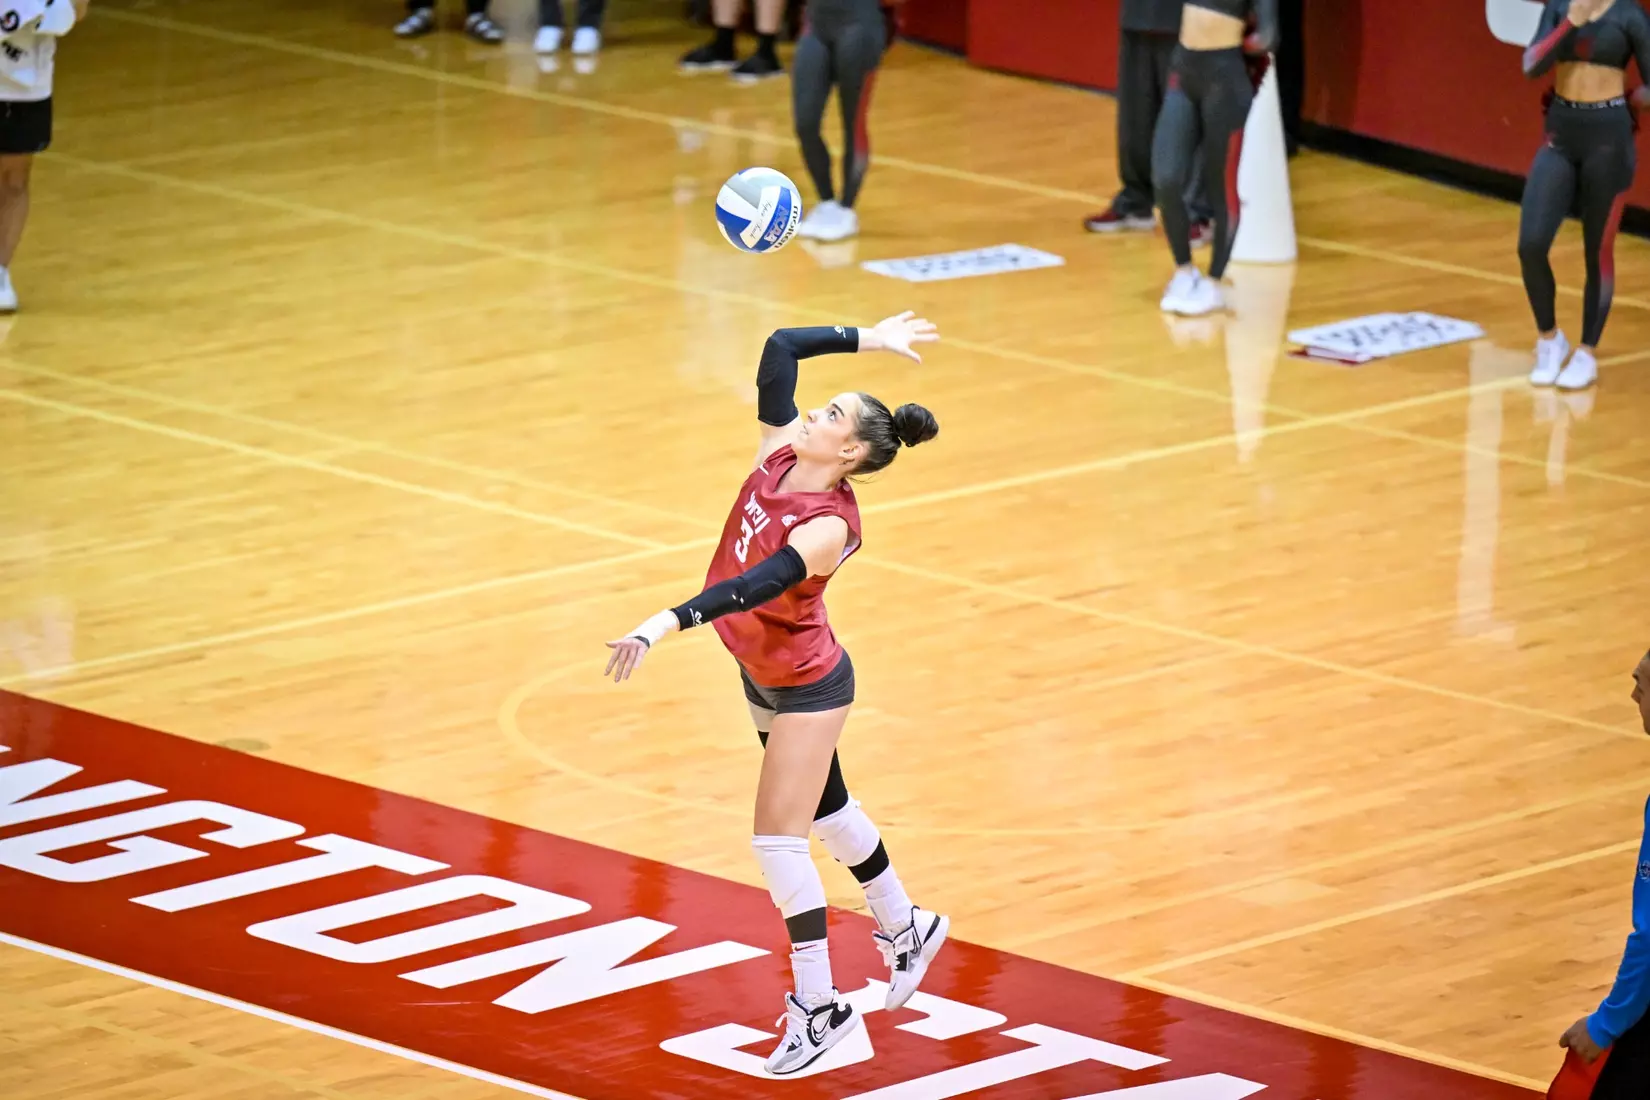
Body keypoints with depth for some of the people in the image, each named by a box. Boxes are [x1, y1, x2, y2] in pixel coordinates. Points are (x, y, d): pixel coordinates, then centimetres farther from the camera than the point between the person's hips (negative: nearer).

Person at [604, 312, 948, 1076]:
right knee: (826, 813, 24)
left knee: (778, 838, -8)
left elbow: (753, 585, -44)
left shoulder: (829, 525, -31)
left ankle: (819, 1008, 0)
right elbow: (780, 349, -8)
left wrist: (667, 623, -55)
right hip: (765, 678, 9)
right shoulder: (780, 454, -11)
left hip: (806, 686, -9)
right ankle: (906, 928, 45)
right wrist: (863, 340, -5)